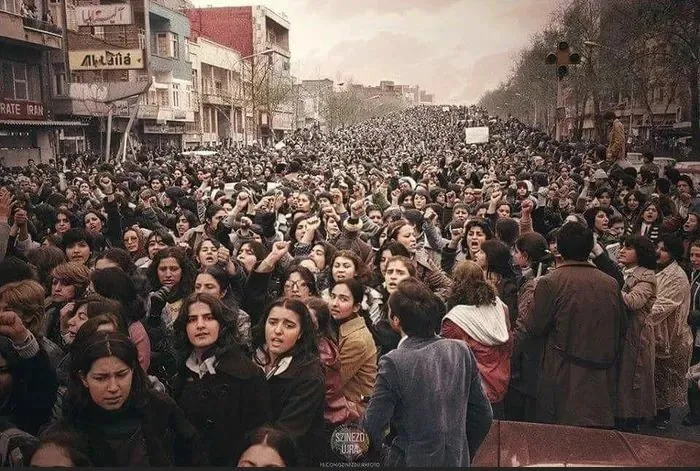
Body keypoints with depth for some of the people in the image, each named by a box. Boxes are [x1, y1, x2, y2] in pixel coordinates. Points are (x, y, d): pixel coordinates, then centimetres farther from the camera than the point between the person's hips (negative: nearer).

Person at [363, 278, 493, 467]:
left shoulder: (393, 363, -19)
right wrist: (464, 455, 16)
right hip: (458, 460, 5)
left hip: (411, 460, -5)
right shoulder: (462, 351, -5)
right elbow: (483, 416, 2)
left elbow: (372, 429, -16)